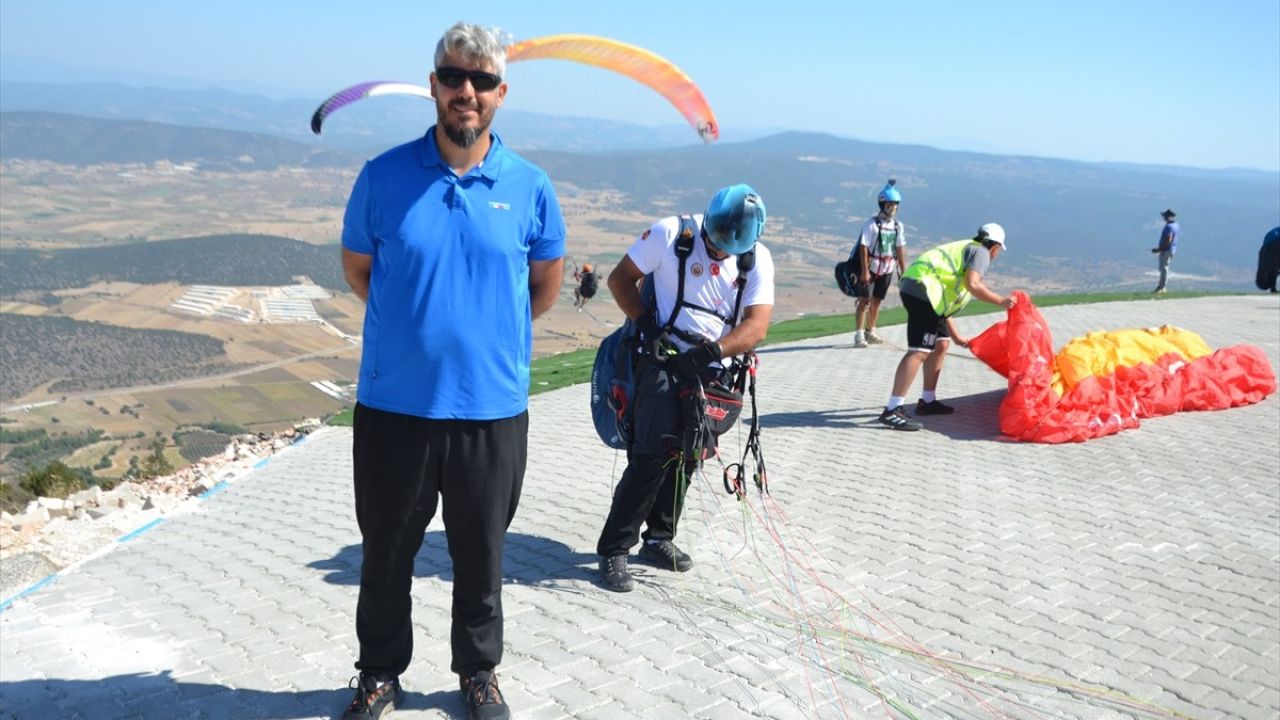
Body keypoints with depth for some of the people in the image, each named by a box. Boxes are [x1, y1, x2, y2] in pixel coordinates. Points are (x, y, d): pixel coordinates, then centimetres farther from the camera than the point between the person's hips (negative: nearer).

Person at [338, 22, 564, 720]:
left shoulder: (529, 187, -3)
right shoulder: (384, 175, -4)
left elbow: (546, 285, 11)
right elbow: (356, 269, 10)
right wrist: (413, 323, 8)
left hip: (493, 407, 0)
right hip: (393, 405, 0)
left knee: (480, 556, 16)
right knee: (386, 552, 16)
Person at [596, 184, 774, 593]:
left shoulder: (758, 259, 0)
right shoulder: (671, 234, -10)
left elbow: (757, 324, -10)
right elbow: (620, 278, -2)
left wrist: (711, 351, -27)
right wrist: (645, 322, -17)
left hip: (711, 371, 5)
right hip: (663, 363, -4)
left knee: (686, 458, 12)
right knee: (652, 456, -13)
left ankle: (659, 539, 30)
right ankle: (613, 550, -2)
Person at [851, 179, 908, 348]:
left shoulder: (897, 226, 5)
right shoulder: (871, 224, -13)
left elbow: (900, 249, 10)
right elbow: (863, 248, -14)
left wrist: (903, 271, 8)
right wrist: (865, 271, -18)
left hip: (887, 270, 5)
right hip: (870, 268, -5)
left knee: (876, 301, 11)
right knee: (864, 300, -8)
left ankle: (871, 332, 21)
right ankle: (859, 335, -8)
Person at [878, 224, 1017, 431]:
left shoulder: (964, 250, 32)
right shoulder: (981, 252, 5)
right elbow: (972, 284, -16)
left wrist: (955, 336, 34)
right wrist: (1000, 301, -7)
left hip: (917, 289, 10)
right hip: (924, 290, -10)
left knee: (940, 344, 20)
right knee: (919, 351, -17)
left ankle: (928, 402, 25)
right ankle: (892, 411, -24)